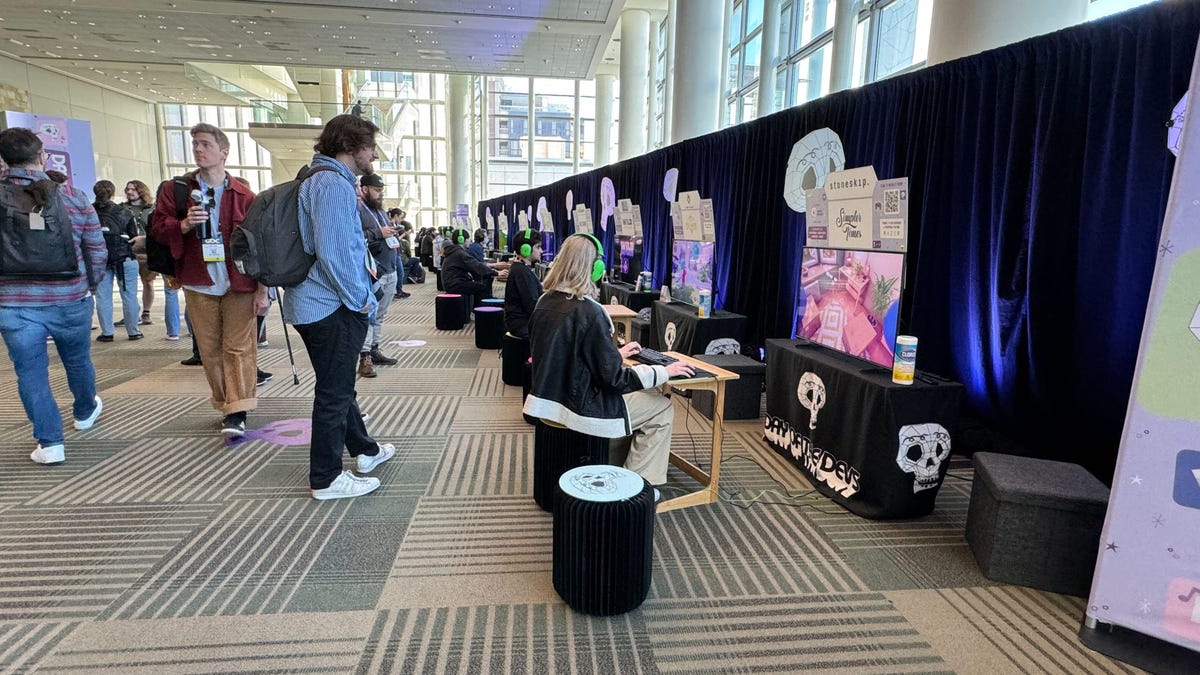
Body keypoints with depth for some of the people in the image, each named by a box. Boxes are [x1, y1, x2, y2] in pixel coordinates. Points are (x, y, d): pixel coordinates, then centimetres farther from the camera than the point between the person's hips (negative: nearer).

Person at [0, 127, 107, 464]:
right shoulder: (71, 195, -5)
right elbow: (97, 250, 0)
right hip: (70, 299, 1)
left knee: (31, 373, 8)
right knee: (78, 361, 21)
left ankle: (50, 443, 10)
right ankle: (85, 412, 43)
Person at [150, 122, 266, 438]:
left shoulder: (244, 194, 1)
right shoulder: (174, 189, 7)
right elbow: (157, 227, 5)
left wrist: (261, 287, -4)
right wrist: (183, 225, -17)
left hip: (239, 285, -2)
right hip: (198, 285, 3)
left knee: (238, 348, -4)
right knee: (210, 350, 8)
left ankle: (237, 413, 0)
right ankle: (227, 406, 21)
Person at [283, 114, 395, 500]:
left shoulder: (321, 180, 17)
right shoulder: (333, 184, -17)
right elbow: (334, 252, -26)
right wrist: (362, 300, -17)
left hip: (317, 303, 11)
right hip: (333, 307, -11)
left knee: (339, 384, 20)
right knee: (334, 392, -1)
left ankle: (364, 449, 37)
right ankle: (326, 479, 12)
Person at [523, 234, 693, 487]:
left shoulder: (545, 302, 1)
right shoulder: (589, 312, -23)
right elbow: (614, 378, -20)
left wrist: (616, 353, 18)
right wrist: (665, 371, -10)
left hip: (546, 400, 8)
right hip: (579, 408, -8)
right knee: (662, 408, 8)